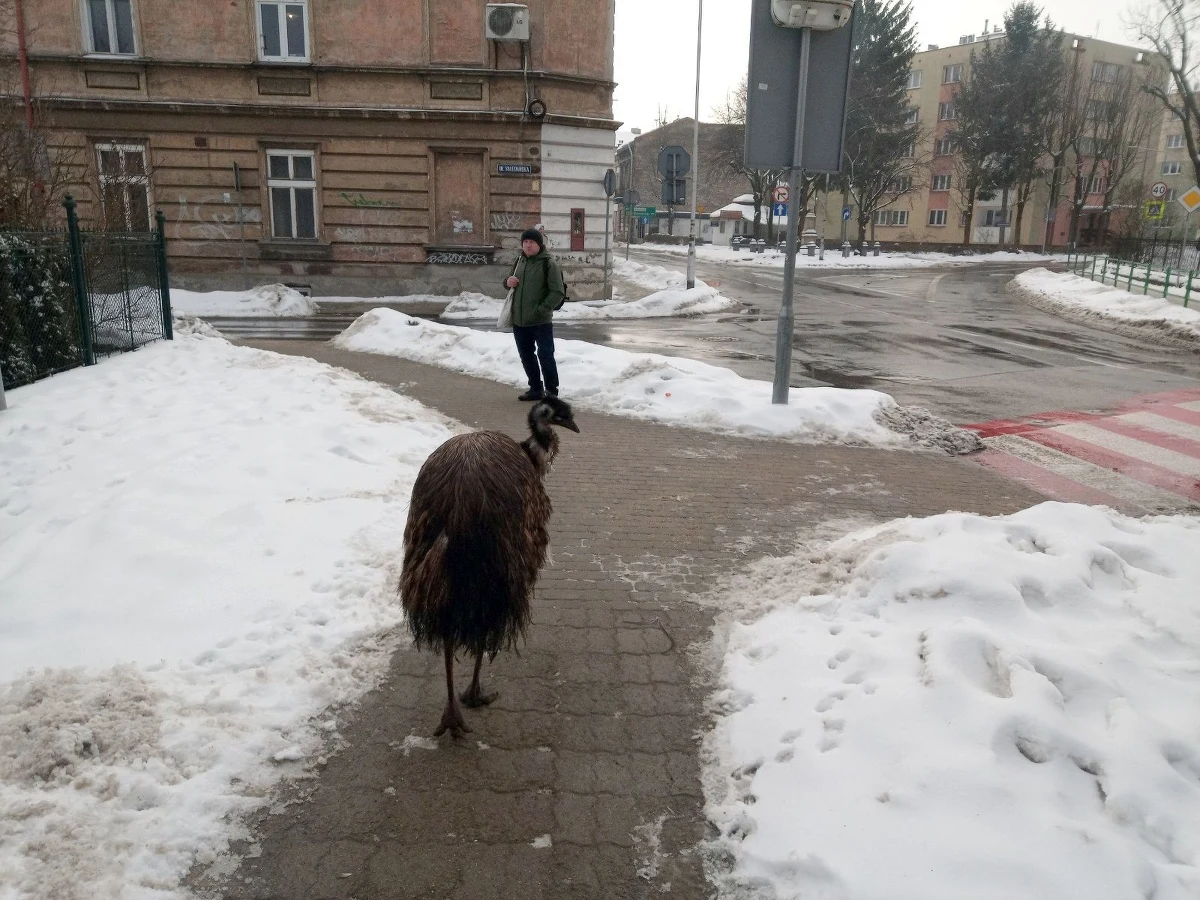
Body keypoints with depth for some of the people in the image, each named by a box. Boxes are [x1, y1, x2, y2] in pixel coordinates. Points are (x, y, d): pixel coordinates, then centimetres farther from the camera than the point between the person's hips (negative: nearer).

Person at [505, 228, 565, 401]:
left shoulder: (549, 263, -10)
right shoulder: (520, 261, 12)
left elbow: (558, 292, -14)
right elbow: (512, 282, 26)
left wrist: (542, 309, -20)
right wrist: (508, 282, 2)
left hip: (541, 321, -7)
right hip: (519, 320, 7)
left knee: (545, 355, -3)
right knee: (526, 356, 14)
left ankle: (551, 390, 8)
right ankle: (535, 388, 27)